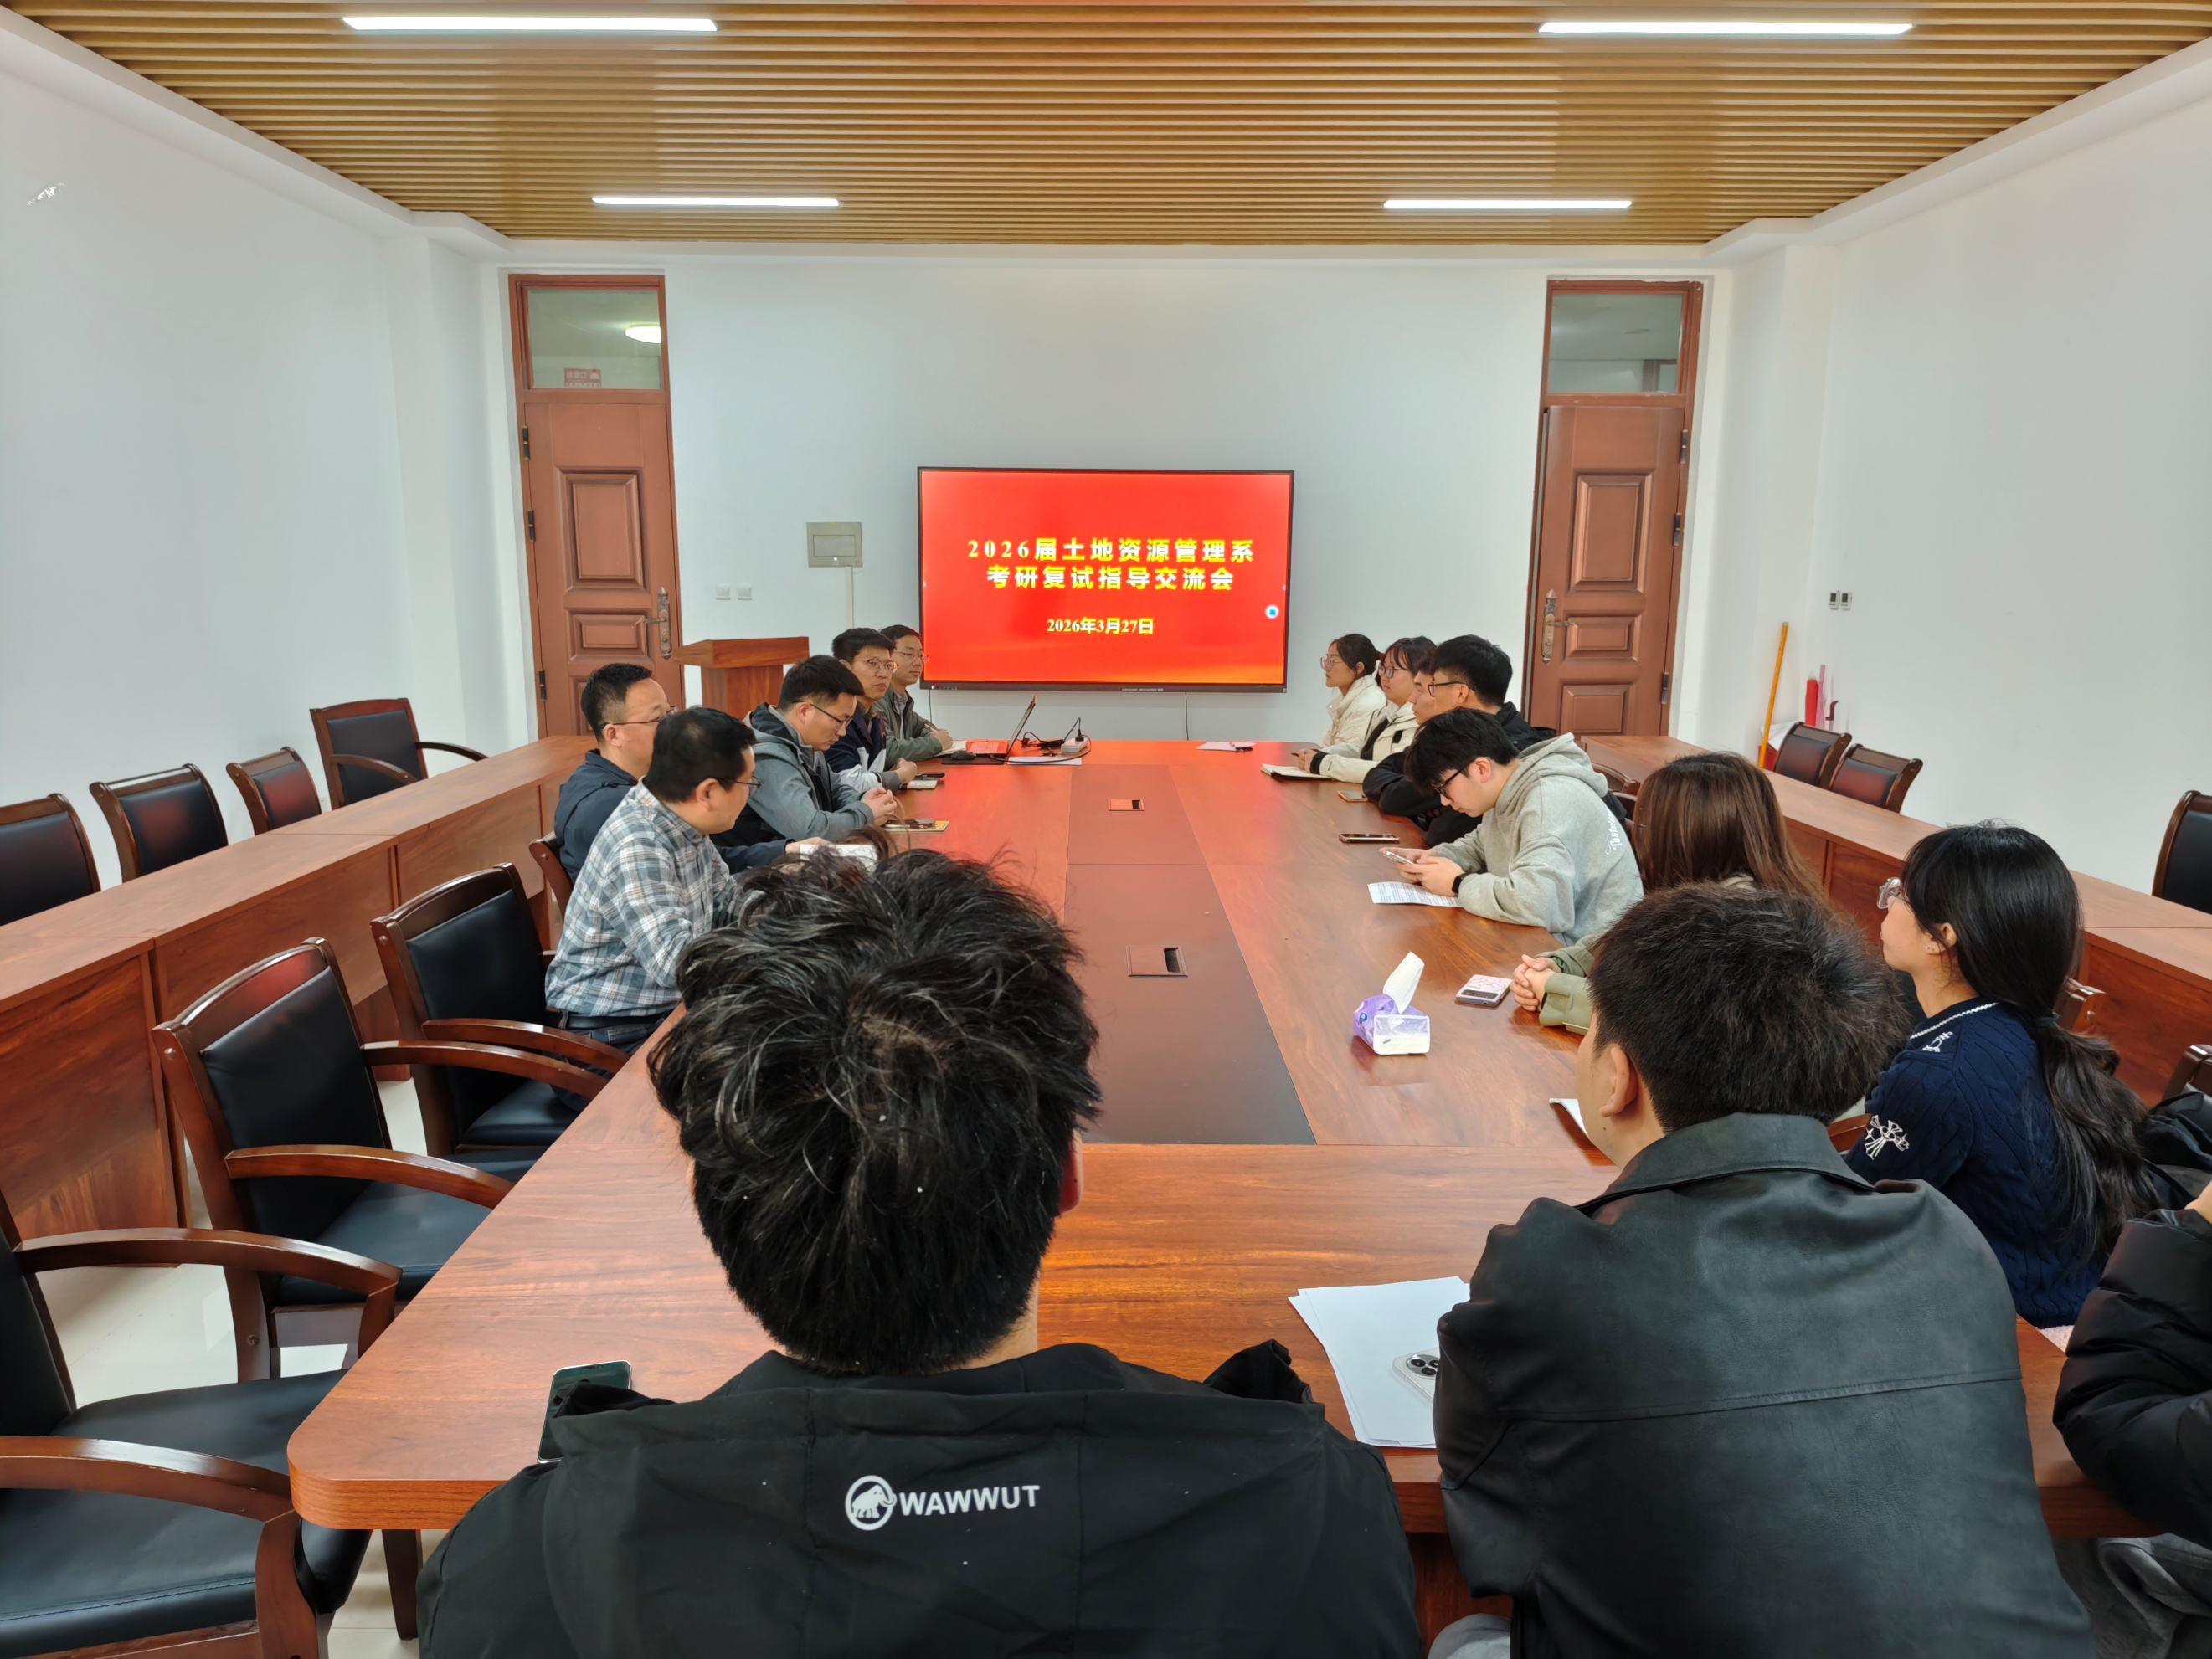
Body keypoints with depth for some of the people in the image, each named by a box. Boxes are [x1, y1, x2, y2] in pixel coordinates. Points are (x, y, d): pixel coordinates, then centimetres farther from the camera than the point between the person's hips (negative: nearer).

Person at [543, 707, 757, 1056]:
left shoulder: (682, 822, 0)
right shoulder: (636, 848, -26)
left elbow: (726, 902, 13)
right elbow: (677, 963, -31)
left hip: (669, 1004, 8)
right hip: (615, 1036, -8)